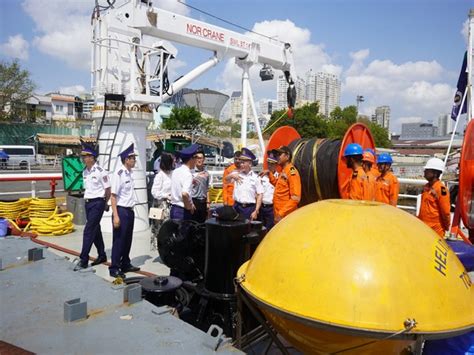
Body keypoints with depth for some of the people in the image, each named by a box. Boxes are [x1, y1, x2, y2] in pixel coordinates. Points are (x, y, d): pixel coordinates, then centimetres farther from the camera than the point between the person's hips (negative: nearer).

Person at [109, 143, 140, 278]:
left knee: (127, 239, 17)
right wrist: (115, 216, -20)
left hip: (130, 211, 8)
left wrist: (131, 210, 15)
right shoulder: (119, 174, -15)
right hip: (121, 211, -8)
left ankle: (125, 264, 30)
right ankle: (114, 268, 13)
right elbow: (113, 196, -17)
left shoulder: (130, 173, 9)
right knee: (118, 240, 1)